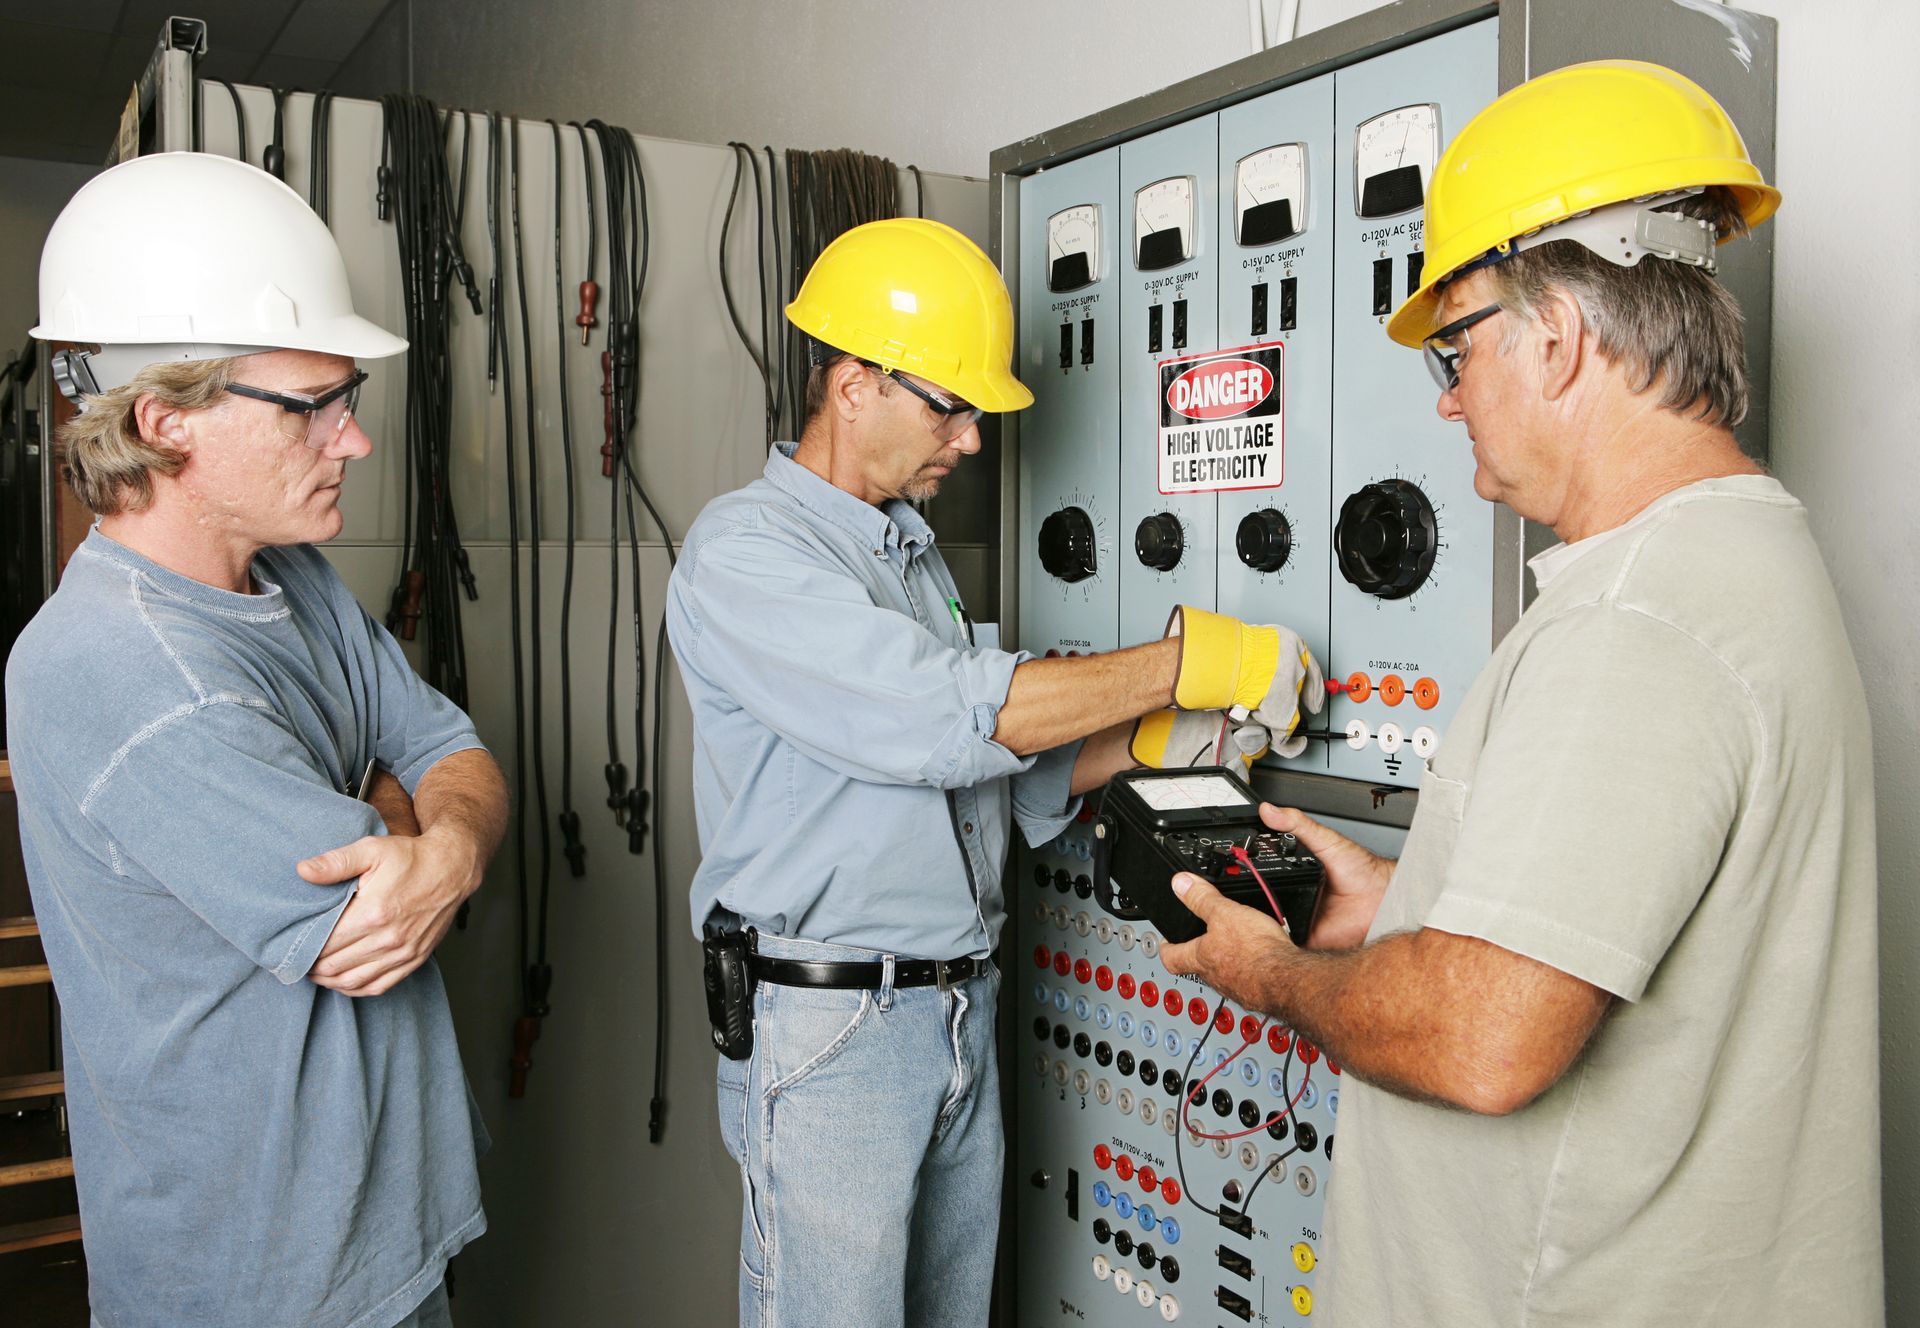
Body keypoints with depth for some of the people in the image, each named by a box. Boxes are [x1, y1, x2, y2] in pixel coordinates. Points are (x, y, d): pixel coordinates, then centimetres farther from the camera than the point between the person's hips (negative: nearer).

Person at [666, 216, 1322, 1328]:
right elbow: (945, 717, -26)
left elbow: (998, 775, 14)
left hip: (960, 1016, 8)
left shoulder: (914, 549, 14)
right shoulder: (744, 550, -13)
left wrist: (1153, 739, -3)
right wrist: (1187, 661, -21)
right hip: (828, 1029, -7)